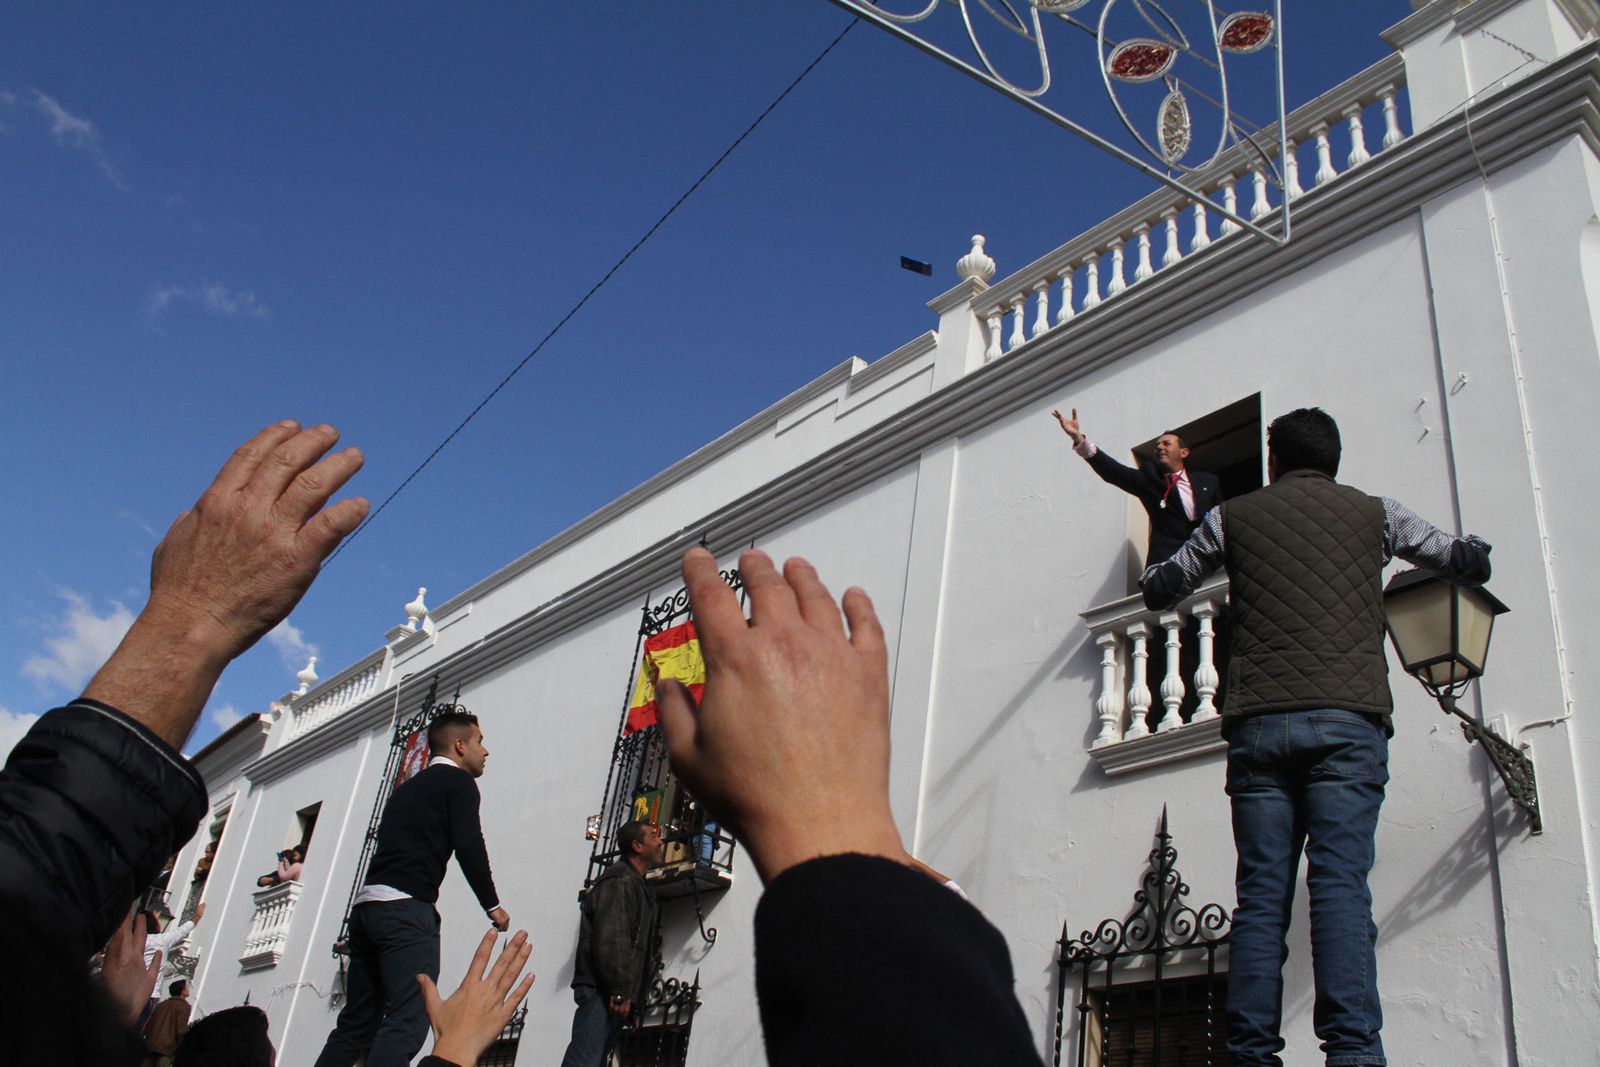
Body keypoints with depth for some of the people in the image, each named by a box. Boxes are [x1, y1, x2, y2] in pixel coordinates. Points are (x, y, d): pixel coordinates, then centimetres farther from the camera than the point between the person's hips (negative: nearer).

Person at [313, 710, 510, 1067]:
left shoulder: (409, 786, 27)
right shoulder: (458, 782, 2)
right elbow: (469, 846, -10)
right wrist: (493, 906, -2)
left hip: (366, 905, 9)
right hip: (406, 907, -8)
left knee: (355, 1025, 13)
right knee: (407, 1022, -14)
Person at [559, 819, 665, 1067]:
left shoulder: (636, 884, 25)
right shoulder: (620, 881, -8)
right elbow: (610, 940, -18)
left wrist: (630, 994, 18)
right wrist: (620, 991, -20)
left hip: (615, 994, 10)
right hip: (601, 990, -10)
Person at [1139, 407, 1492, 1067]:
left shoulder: (1235, 516, 16)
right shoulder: (1373, 512, 16)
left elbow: (1157, 590, 23)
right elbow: (1472, 563, 26)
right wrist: (1468, 549, 48)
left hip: (1257, 723, 1)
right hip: (1348, 719, 0)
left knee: (1260, 894, 0)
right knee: (1341, 885, -8)